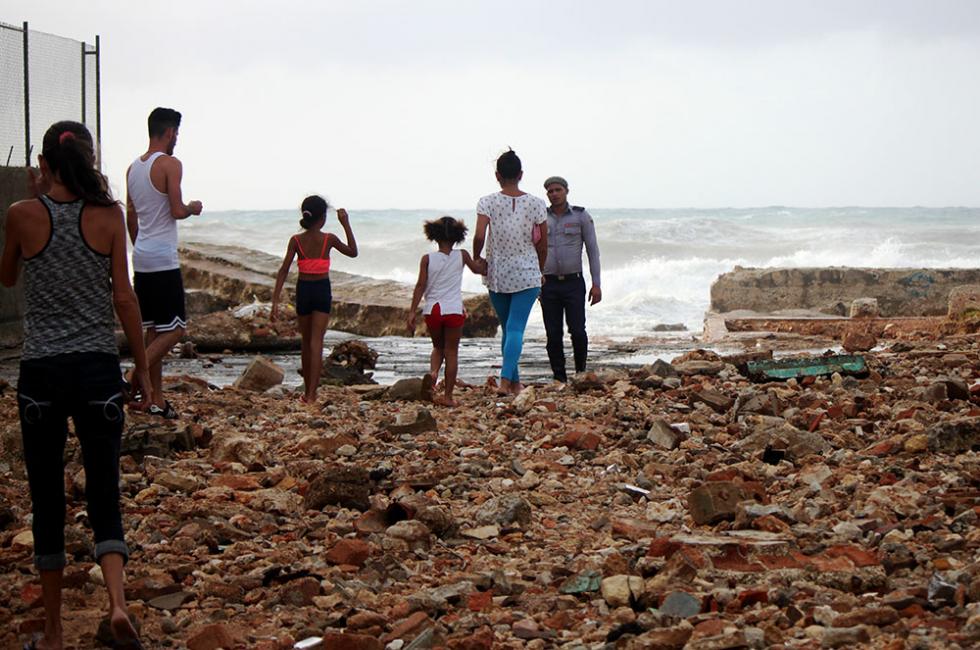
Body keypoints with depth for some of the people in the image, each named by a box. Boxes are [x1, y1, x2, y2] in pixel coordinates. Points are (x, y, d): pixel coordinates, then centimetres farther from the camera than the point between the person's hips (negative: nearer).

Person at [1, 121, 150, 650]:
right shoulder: (108, 215, -2)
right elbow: (124, 297, -2)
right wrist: (142, 366, 7)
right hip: (98, 368, 0)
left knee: (47, 501, 9)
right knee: (104, 493, 8)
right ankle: (118, 602, -15)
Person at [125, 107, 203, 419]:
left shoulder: (133, 168, 13)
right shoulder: (170, 164, -11)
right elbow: (177, 211, -16)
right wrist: (193, 208, 5)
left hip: (141, 258, 8)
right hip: (163, 259, -8)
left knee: (153, 329, 11)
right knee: (175, 328, -3)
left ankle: (157, 399, 13)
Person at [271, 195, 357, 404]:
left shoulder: (296, 240, -4)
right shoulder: (329, 239, -7)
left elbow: (284, 271, -7)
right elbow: (353, 252, 10)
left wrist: (276, 300, -5)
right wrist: (346, 225, 8)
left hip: (303, 290, 2)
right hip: (322, 290, -2)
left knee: (306, 342, 15)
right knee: (316, 341, -5)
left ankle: (307, 391, 23)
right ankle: (311, 393, -16)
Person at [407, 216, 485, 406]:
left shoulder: (427, 259, -1)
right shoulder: (461, 256, -1)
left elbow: (420, 286, -3)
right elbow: (478, 269, 17)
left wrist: (412, 312, -1)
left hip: (432, 310, 1)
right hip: (454, 310, -1)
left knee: (438, 347, 22)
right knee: (451, 351, 6)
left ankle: (433, 370, -8)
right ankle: (448, 395, 5)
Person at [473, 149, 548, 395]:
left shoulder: (487, 202, -7)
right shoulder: (535, 203, -3)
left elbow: (479, 236, -18)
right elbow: (543, 244, 2)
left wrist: (476, 258, 1)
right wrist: (540, 271, 16)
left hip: (497, 275, 1)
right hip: (527, 275, -1)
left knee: (507, 328, 15)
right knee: (516, 328, -6)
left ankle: (515, 382, 21)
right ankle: (506, 380, -21)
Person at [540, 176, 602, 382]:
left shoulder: (581, 216, 1)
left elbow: (593, 250, 1)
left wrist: (596, 284, -4)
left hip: (573, 283, -2)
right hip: (549, 284, 2)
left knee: (577, 330, -9)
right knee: (553, 334, 0)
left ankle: (581, 371, 13)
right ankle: (559, 379, 9)